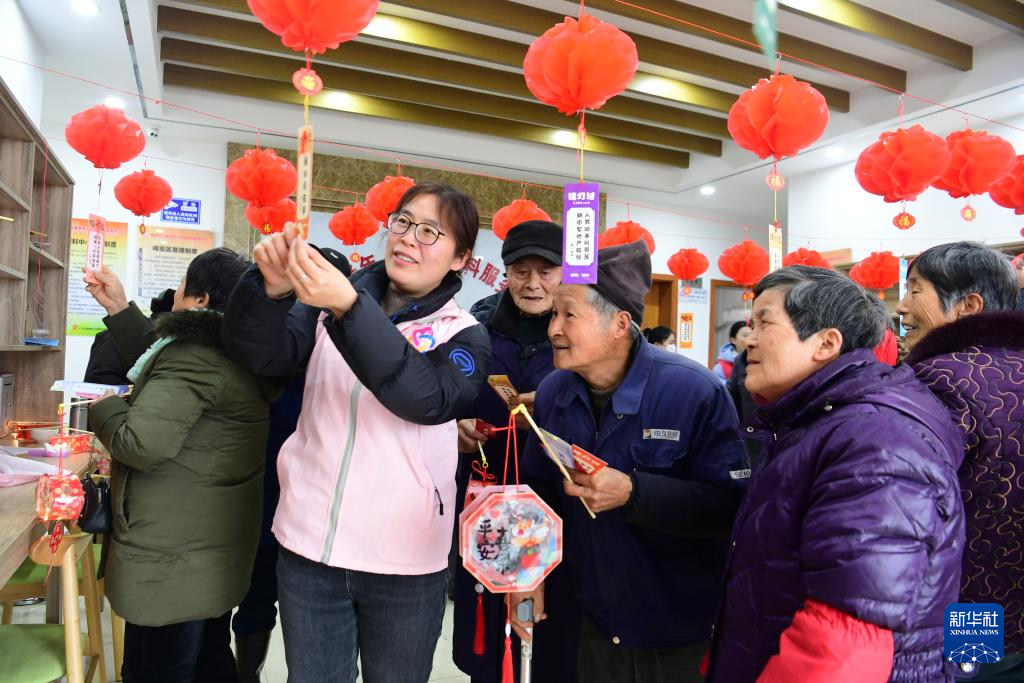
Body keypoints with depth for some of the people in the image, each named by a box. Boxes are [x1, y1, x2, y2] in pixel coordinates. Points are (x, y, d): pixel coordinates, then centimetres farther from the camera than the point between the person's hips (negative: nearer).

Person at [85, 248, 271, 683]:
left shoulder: (193, 358, -23)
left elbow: (141, 444, -28)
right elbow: (161, 374, 19)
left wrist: (100, 408, -8)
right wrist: (119, 308, 18)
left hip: (173, 561, -9)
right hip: (217, 548, 9)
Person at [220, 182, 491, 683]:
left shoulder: (463, 334, -3)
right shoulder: (330, 299, 3)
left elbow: (430, 399, -22)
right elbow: (262, 356, -9)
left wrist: (349, 308, -32)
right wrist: (273, 289, -28)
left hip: (404, 561, -1)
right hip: (308, 546, 1)